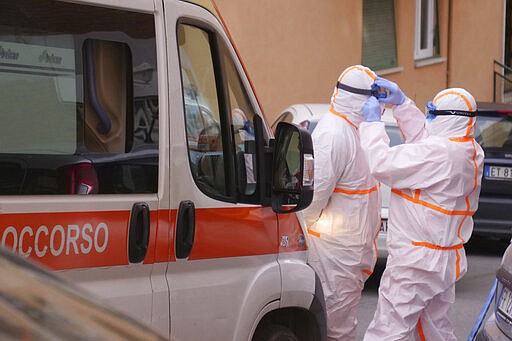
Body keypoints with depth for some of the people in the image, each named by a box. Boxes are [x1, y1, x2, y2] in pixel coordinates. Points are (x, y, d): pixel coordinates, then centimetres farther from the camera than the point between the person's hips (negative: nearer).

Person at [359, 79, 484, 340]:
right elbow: (421, 135, 21)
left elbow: (383, 164, -23)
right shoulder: (470, 151, 7)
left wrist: (372, 122, -10)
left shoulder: (439, 153, -23)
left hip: (416, 261, -10)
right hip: (447, 260, 10)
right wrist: (401, 103, 14)